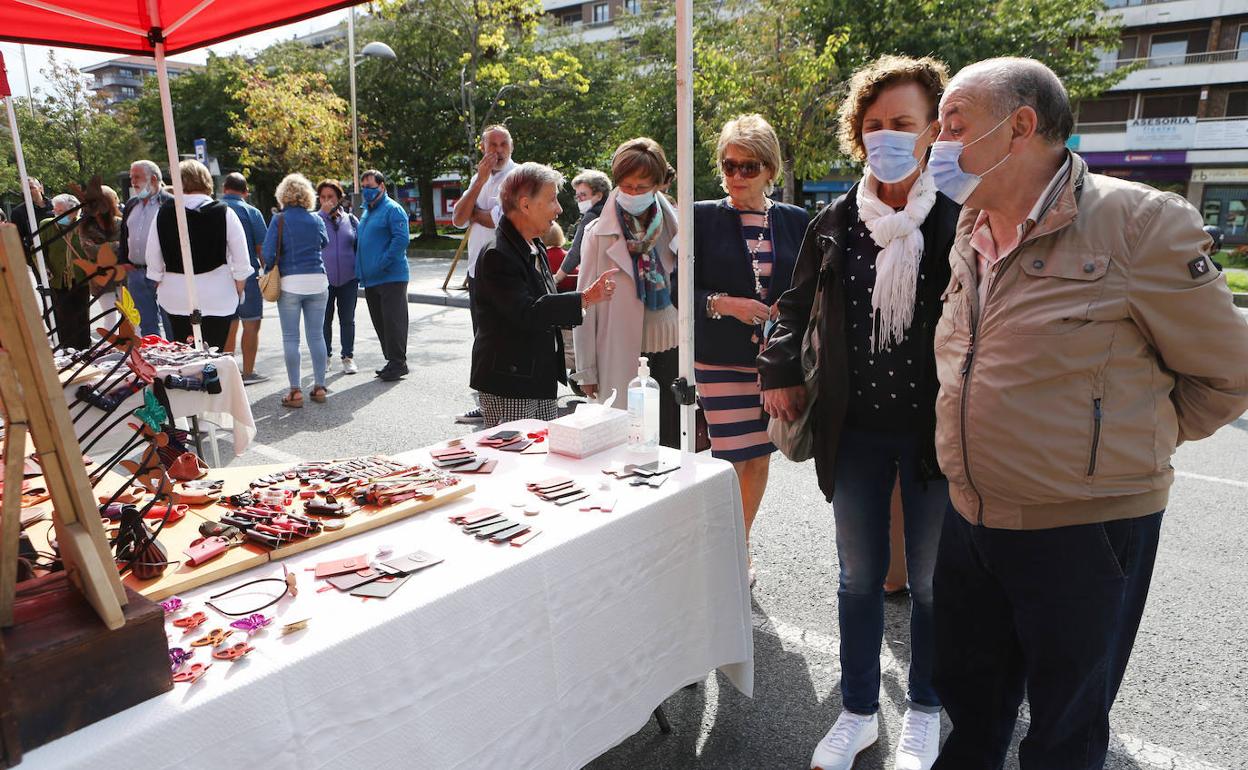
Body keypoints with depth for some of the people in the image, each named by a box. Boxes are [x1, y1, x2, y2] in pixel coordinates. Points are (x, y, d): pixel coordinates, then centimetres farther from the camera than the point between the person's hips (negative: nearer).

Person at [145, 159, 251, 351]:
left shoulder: (163, 213, -1)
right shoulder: (224, 213, -7)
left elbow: (152, 257, 6)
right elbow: (242, 262, -5)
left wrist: (160, 285, 20)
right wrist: (239, 290, 8)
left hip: (175, 297, 3)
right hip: (217, 299, -2)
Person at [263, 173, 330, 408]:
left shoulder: (280, 220, -5)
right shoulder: (316, 220, 6)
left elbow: (268, 252, -9)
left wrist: (270, 272, 7)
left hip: (290, 283, -3)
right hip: (318, 282, 3)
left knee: (291, 338, 3)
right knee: (317, 336, 9)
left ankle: (296, 392, 3)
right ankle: (319, 387, 13)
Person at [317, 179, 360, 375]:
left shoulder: (350, 219, 7)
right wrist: (324, 213, -16)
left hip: (348, 278, 2)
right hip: (324, 278, -1)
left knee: (348, 320, 8)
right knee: (324, 320, 6)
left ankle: (348, 357, 17)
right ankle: (325, 357, 18)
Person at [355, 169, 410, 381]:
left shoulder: (392, 209, -7)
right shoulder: (366, 213, 20)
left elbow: (401, 239, -19)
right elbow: (358, 242, 28)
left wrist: (382, 264, -21)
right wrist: (360, 270, 15)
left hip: (391, 277, -9)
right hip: (370, 280, 9)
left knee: (393, 321, -6)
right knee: (380, 322, 12)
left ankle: (398, 362, 0)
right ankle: (392, 360, 20)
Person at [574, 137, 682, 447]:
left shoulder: (674, 227, 4)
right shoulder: (599, 234, -2)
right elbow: (585, 304, 0)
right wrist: (586, 369, -1)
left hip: (669, 353, 2)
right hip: (621, 357, -2)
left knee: (671, 443, 7)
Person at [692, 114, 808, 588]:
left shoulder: (795, 220, 6)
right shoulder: (703, 217, -1)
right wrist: (725, 304, -19)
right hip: (721, 360, -3)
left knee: (760, 455, 12)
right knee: (731, 459, -6)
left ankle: (741, 547, 31)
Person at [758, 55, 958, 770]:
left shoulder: (960, 222, -8)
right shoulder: (835, 222, 2)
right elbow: (798, 305, 14)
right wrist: (781, 371, 2)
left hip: (935, 430, -2)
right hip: (855, 431, 3)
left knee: (930, 579, 14)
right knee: (859, 577, 14)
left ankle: (924, 710, 38)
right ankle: (859, 712, 33)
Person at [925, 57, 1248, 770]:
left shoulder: (1140, 222, -15)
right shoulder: (969, 236, 4)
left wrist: (1132, 446, 1)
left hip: (1084, 530, -5)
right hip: (971, 518, 6)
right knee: (969, 699, 24)